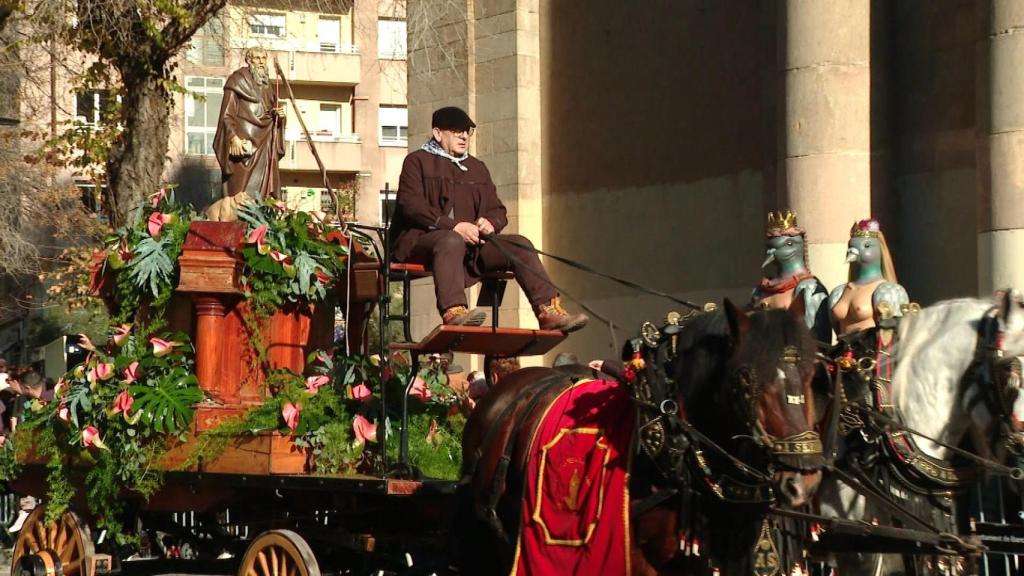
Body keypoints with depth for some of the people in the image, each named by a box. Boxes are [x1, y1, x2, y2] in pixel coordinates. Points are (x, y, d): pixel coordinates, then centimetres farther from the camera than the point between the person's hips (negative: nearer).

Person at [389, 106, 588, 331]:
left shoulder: (477, 168, 28)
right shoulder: (418, 161, 8)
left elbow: (497, 210, 23)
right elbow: (411, 205, -8)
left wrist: (490, 223, -5)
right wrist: (454, 225, -20)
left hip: (473, 242, 6)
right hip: (421, 238, -6)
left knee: (519, 244, -15)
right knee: (452, 241, -40)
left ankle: (548, 311, -24)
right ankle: (453, 311, -60)